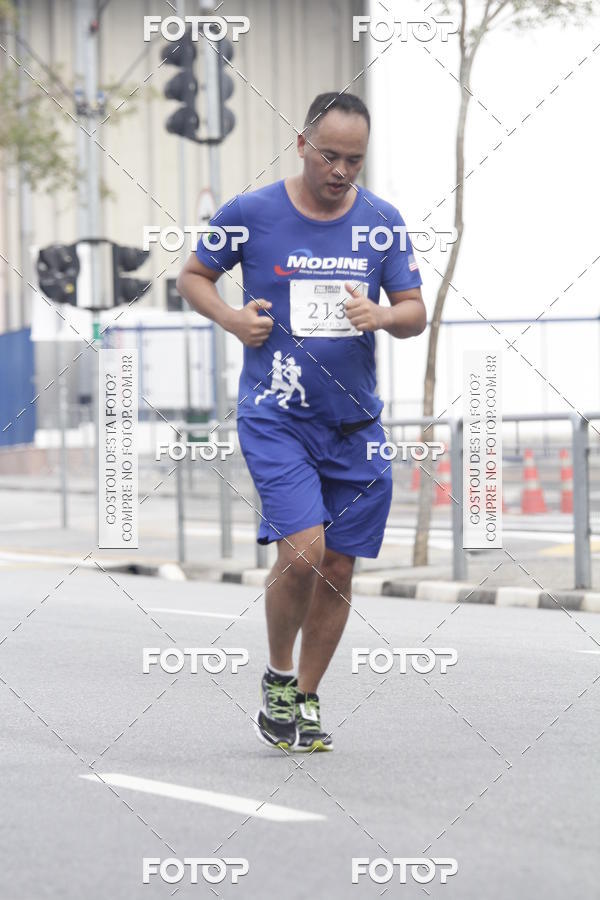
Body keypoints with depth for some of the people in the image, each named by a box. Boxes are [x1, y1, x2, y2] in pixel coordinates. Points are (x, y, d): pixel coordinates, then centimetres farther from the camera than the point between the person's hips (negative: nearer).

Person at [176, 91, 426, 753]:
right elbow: (192, 277, 9)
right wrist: (230, 318, -10)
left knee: (338, 567, 6)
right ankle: (277, 679, 7)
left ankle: (305, 701, 23)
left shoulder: (382, 221, 3)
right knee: (302, 551, -18)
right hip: (274, 417, -4)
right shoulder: (249, 213, -4)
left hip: (354, 422, 4)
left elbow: (416, 312, 8)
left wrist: (383, 316, -15)